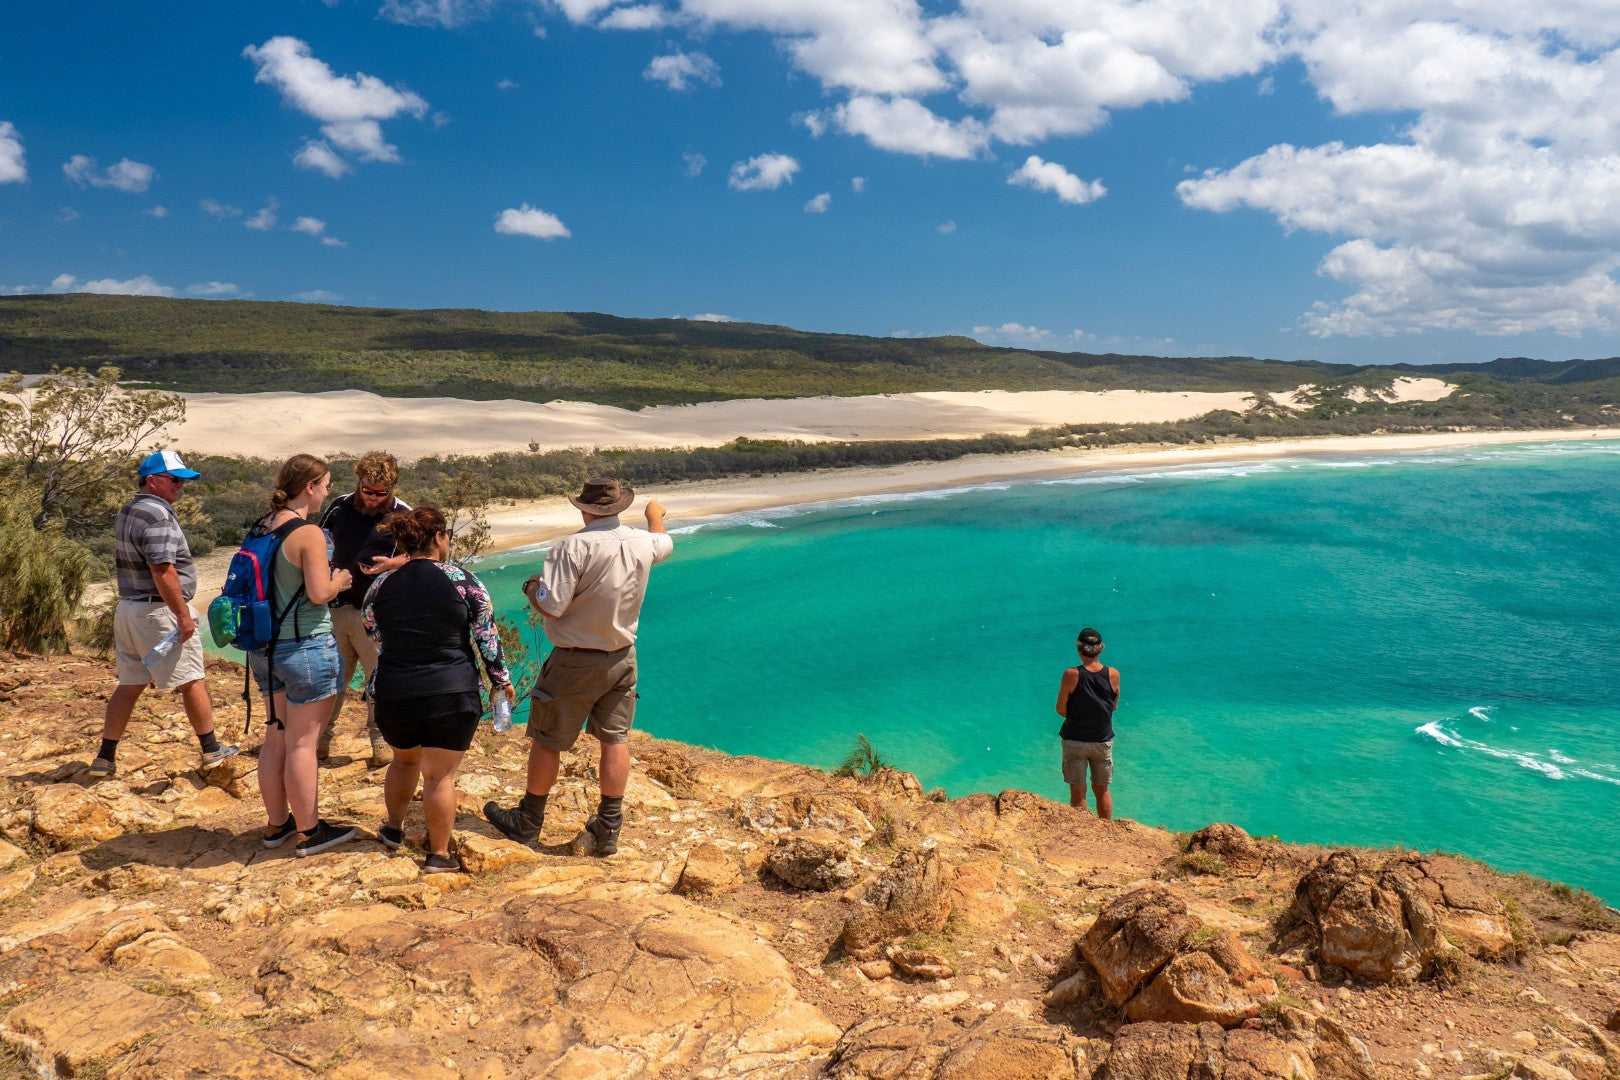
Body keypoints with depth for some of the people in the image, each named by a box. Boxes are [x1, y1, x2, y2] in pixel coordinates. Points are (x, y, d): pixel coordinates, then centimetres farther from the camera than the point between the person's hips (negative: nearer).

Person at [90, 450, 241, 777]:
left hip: (127, 607, 9)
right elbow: (162, 571, -25)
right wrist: (183, 615, -20)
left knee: (129, 684, 14)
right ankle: (211, 750, 12)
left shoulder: (126, 512, 14)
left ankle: (105, 757, 16)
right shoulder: (157, 515, -18)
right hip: (158, 611, -9)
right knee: (191, 681, 3)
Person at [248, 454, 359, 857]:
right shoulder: (308, 533, -18)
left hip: (266, 646, 8)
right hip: (305, 646, -8)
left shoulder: (262, 528, 6)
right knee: (302, 741, 1)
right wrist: (339, 580, -1)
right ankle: (309, 832, 13)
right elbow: (319, 593, -22)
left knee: (276, 737, 17)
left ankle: (277, 824, 29)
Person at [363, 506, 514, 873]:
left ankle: (393, 829, 38)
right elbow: (488, 636, -4)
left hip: (394, 692, 4)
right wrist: (501, 679, 9)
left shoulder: (381, 585, 1)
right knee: (439, 775, 5)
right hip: (451, 692, -3)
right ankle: (439, 854, 13)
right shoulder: (462, 581, -9)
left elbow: (374, 636, 12)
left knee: (404, 759, 28)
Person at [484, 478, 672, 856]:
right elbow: (665, 543, 23)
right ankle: (608, 829, 18)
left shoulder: (574, 547, -22)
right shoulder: (643, 543, -3)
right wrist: (655, 515, 43)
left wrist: (532, 587, -2)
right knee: (615, 739, 12)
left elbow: (551, 606, -24)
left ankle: (527, 821, 25)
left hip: (576, 661, -5)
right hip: (622, 657, 5)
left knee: (546, 741, 10)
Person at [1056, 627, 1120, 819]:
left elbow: (1061, 710, -11)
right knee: (1102, 790, 19)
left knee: (1078, 792, 11)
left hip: (1075, 740, -2)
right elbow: (1114, 705, 4)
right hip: (1103, 740, 3)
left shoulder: (1072, 675, -18)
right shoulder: (1113, 674, -10)